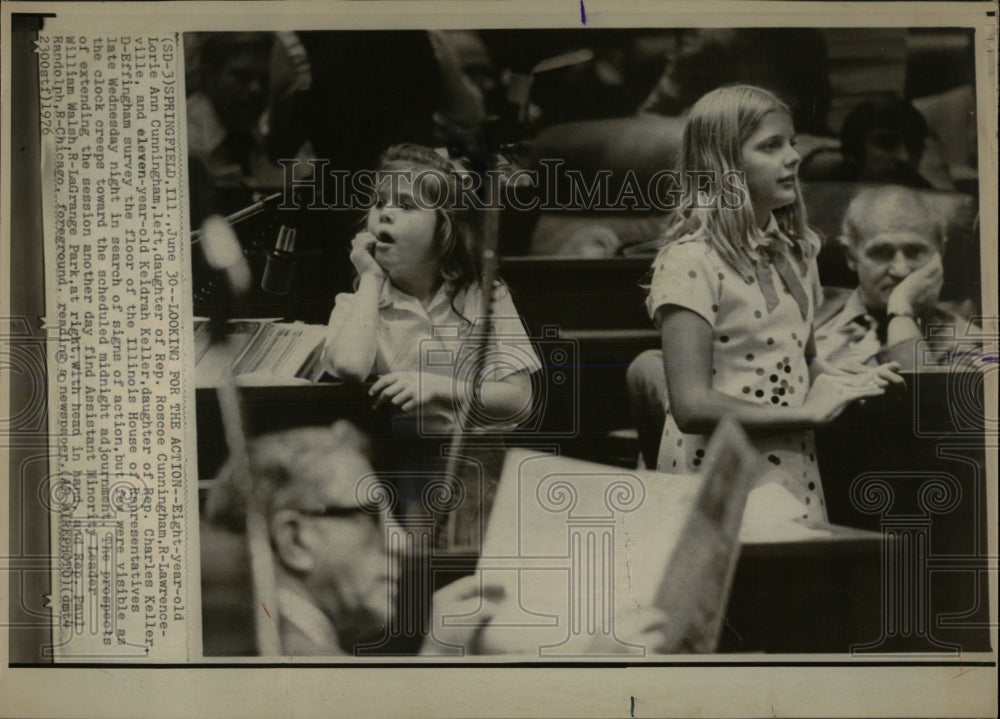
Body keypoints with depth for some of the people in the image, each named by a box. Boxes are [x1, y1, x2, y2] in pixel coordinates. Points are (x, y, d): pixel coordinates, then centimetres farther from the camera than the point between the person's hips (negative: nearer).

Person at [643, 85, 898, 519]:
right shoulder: (690, 262, -15)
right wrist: (809, 413, -18)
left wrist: (842, 384, 0)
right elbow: (692, 407, -22)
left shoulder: (794, 249, 10)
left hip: (795, 474, 7)